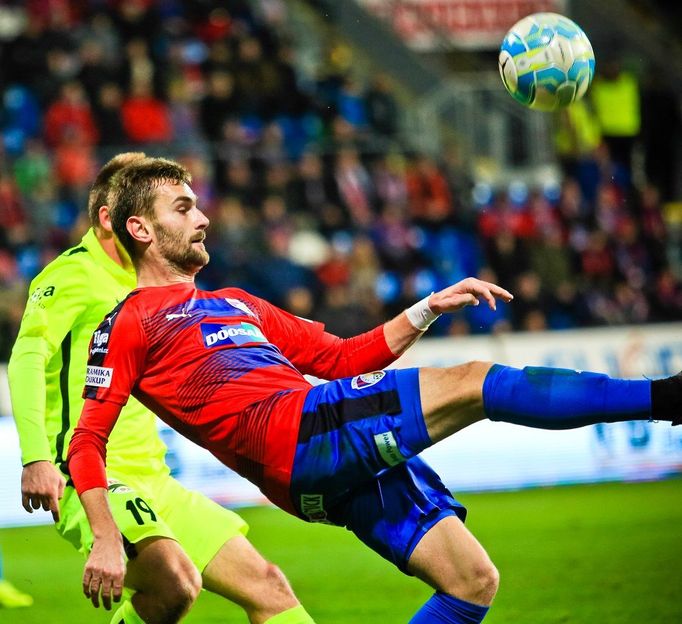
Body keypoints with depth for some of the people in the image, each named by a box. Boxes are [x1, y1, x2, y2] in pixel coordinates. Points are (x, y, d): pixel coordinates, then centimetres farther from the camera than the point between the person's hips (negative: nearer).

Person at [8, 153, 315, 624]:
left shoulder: (141, 284, 20)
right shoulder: (76, 274, -7)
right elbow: (27, 355, -22)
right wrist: (36, 456, -34)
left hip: (153, 482, 9)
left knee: (267, 585, 3)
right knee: (176, 578, -33)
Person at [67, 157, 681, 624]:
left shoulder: (235, 304, 32)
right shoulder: (129, 324, 8)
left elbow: (342, 357, 31)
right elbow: (87, 441, 2)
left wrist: (430, 308, 21)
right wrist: (106, 541, -11)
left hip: (352, 461, 9)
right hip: (293, 433, -9)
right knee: (473, 382, -18)